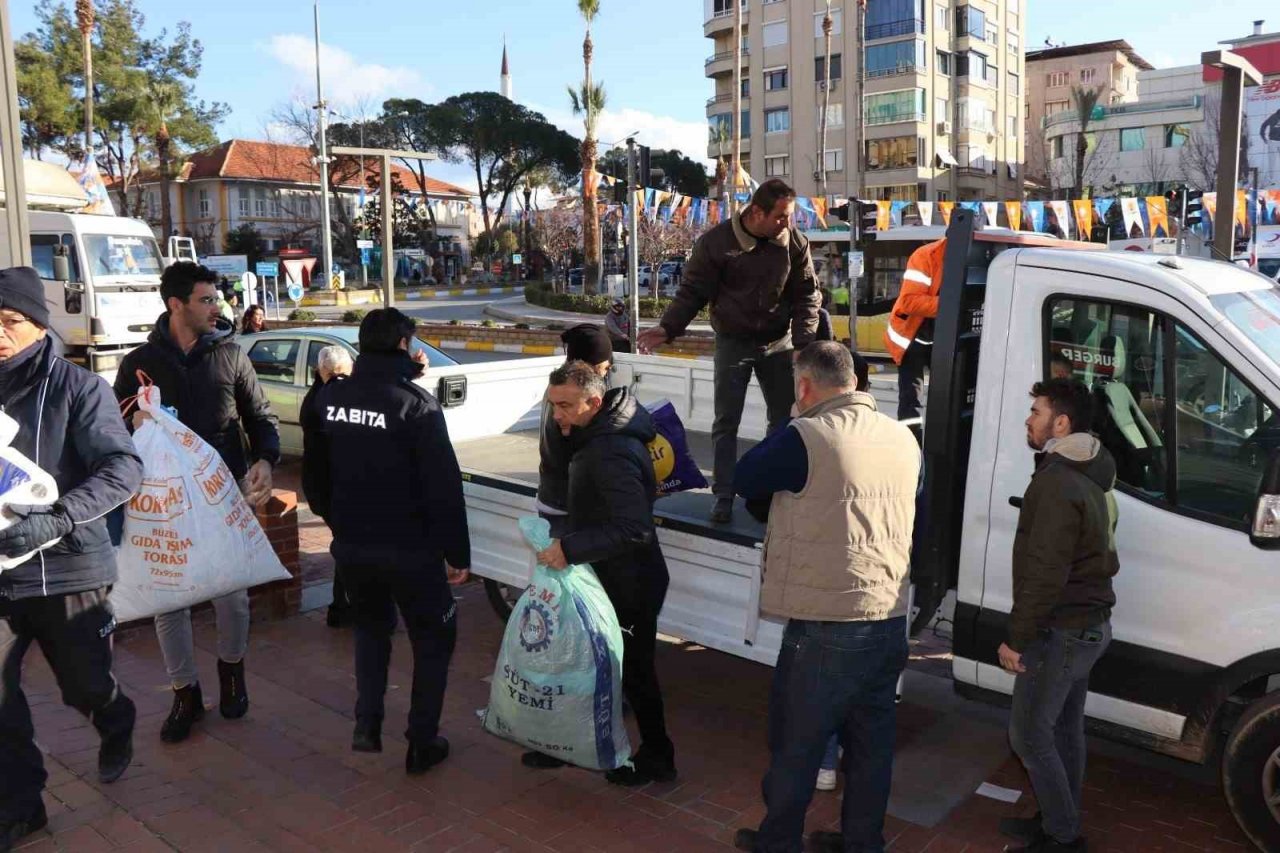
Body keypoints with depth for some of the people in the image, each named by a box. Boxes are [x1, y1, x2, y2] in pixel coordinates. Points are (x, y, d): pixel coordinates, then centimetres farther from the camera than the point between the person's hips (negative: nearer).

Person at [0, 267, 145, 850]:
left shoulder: (75, 387, -9)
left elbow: (124, 468, -17)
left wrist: (54, 519, -29)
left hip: (67, 567, -3)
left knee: (85, 686, 13)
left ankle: (116, 728, 47)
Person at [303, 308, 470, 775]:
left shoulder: (328, 397, 1)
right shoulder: (416, 403, -17)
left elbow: (315, 470, 13)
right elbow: (444, 487, -18)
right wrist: (457, 552, -11)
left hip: (350, 545, 5)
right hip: (409, 548, -5)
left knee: (370, 627, 27)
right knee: (433, 639, 13)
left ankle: (367, 723, 19)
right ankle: (422, 743, 16)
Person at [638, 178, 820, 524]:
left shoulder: (793, 241, -6)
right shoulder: (716, 242, -13)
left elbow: (806, 294, 1)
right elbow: (692, 292, -8)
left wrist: (803, 340, -10)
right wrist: (667, 328, -21)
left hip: (778, 342, 3)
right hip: (733, 343, -2)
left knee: (785, 418, 9)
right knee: (726, 422, 2)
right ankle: (724, 495, 13)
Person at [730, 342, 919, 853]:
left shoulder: (805, 438, -16)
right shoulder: (903, 438, 6)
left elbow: (745, 480, 0)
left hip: (826, 625, -6)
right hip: (890, 620, 7)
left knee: (795, 743, 10)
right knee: (871, 742, 18)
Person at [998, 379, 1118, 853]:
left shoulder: (1056, 483, -22)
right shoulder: (1091, 478, 11)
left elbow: (1044, 574, -25)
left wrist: (1017, 636, -19)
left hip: (1061, 630, -10)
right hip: (1089, 623, 10)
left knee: (1029, 734, 0)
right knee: (1064, 730, 18)